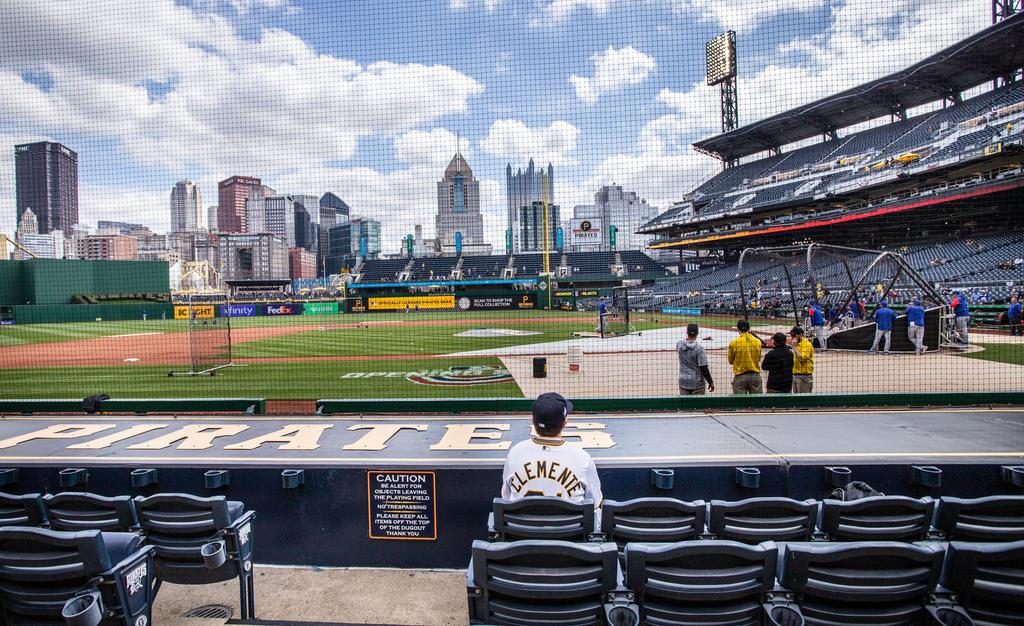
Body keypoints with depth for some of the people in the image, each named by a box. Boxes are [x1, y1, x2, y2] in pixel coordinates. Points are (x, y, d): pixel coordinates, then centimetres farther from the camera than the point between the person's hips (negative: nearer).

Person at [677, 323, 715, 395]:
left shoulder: (679, 344, -5)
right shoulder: (699, 348, -17)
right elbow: (704, 368, -16)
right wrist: (710, 382, -7)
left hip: (683, 382, 4)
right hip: (697, 383, -4)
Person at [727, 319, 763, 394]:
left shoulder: (734, 343, -8)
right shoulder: (758, 342, 1)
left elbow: (731, 361, 3)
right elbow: (758, 359, 12)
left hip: (740, 377, -3)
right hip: (755, 376, 3)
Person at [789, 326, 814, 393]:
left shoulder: (807, 344, -11)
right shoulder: (797, 344, 16)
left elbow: (801, 358, -23)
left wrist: (794, 347, -19)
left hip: (804, 376, -9)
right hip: (795, 376, 9)